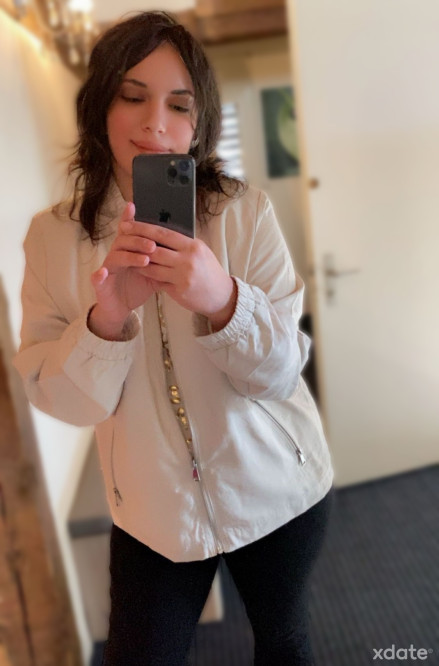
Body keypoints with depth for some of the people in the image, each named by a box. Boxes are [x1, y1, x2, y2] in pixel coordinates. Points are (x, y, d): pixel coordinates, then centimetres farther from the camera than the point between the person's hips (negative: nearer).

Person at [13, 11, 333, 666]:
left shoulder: (245, 211, -12)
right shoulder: (53, 236, -8)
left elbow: (282, 371, -15)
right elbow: (60, 399, -11)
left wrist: (221, 299, -35)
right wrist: (105, 319, -31)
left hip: (274, 492, 0)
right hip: (152, 509, 1)